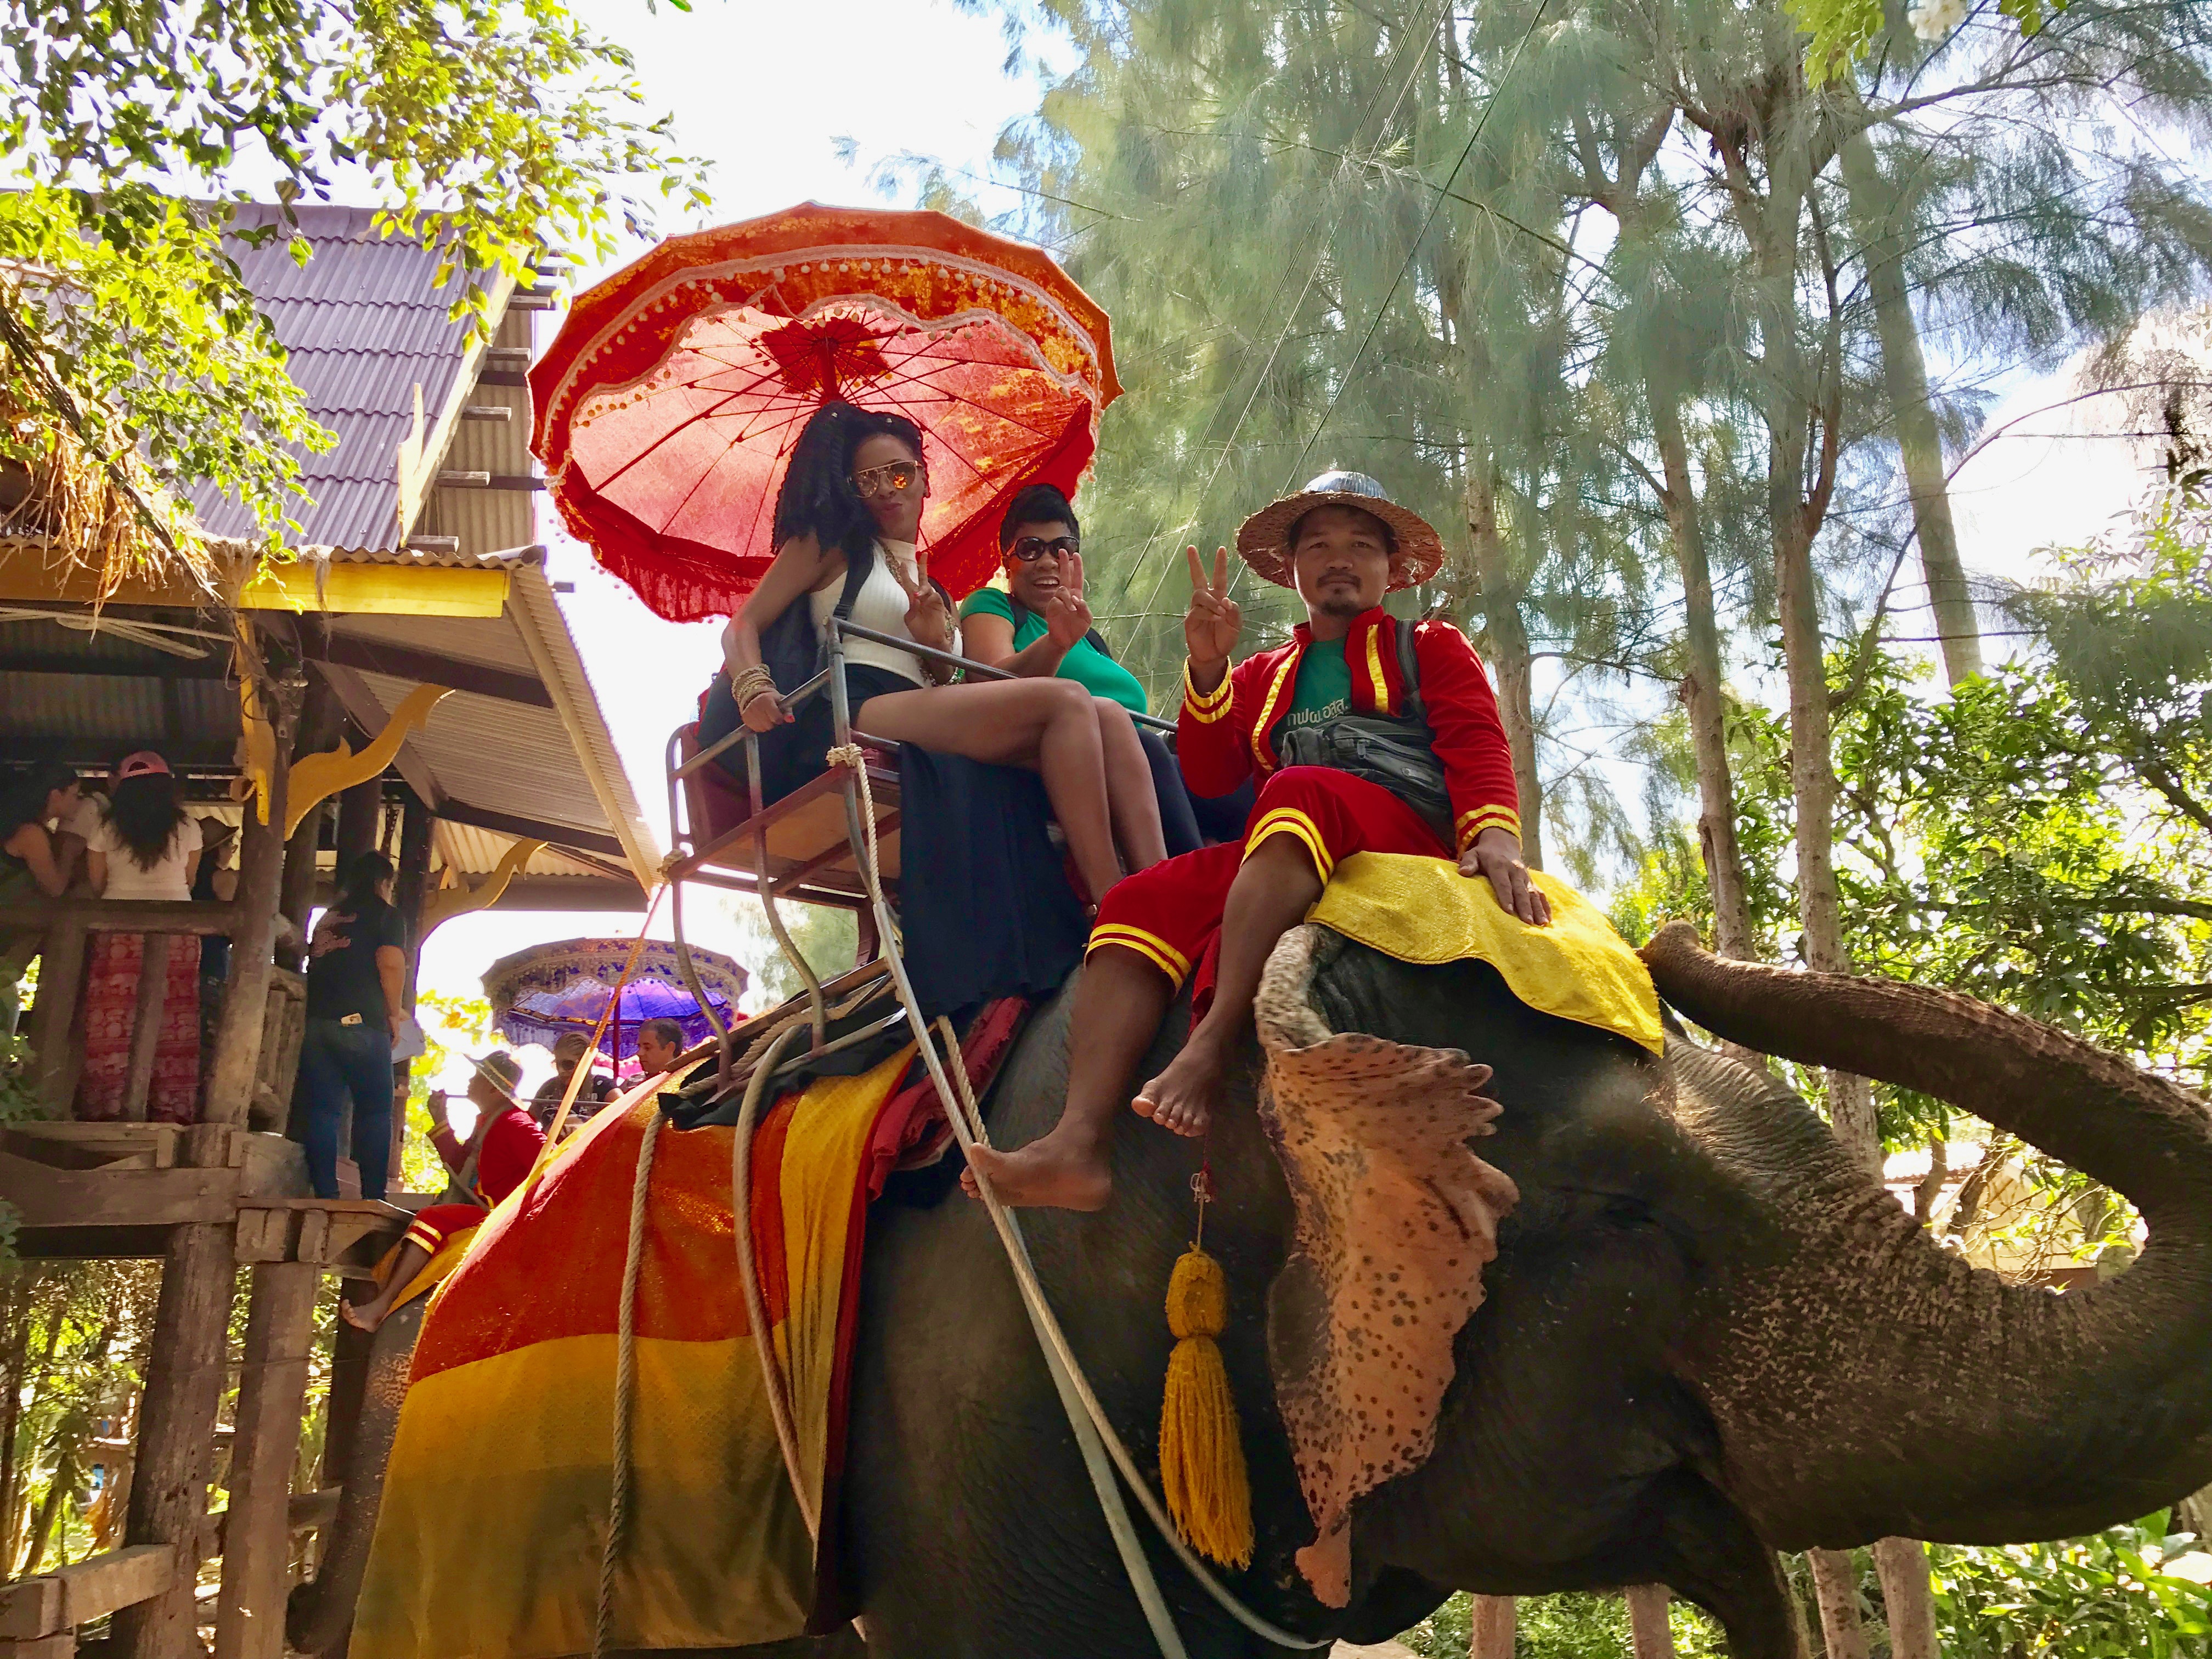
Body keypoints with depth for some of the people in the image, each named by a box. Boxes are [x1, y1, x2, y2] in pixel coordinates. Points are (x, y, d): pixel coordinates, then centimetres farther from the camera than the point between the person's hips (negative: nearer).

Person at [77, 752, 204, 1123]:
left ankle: (107, 1108, -2)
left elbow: (95, 883, 9)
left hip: (119, 928, 0)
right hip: (175, 928, 0)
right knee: (172, 1022, 1)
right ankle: (170, 1109, -1)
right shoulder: (187, 827, 3)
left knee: (114, 1022, 1)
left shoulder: (105, 826, 2)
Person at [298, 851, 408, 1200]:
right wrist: (394, 1014, 2)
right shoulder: (386, 916, 5)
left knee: (322, 1109, 3)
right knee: (375, 1112, 3)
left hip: (316, 1022, 5)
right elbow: (390, 965, -8)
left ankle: (325, 1194, -1)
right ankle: (373, 1197, 0)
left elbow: (313, 965, 24)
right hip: (362, 1023, -5)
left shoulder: (328, 917, 23)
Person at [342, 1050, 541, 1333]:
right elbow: (460, 1166, 26)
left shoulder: (515, 1124, -13)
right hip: (481, 1211, 11)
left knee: (431, 1219, -22)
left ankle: (380, 1308, -24)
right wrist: (441, 1120, 22)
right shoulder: (486, 1121, 19)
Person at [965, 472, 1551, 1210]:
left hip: (1408, 835, -4)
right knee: (1138, 904, -19)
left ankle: (1211, 1047, -44)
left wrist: (1495, 835, -16)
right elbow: (1209, 776, 17)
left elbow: (1478, 744, 5)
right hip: (1285, 857, 4)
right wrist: (1207, 668, 2)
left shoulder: (1430, 648, 23)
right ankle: (1078, 1145, -34)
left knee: (1299, 791, -36)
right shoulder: (1264, 676, 31)